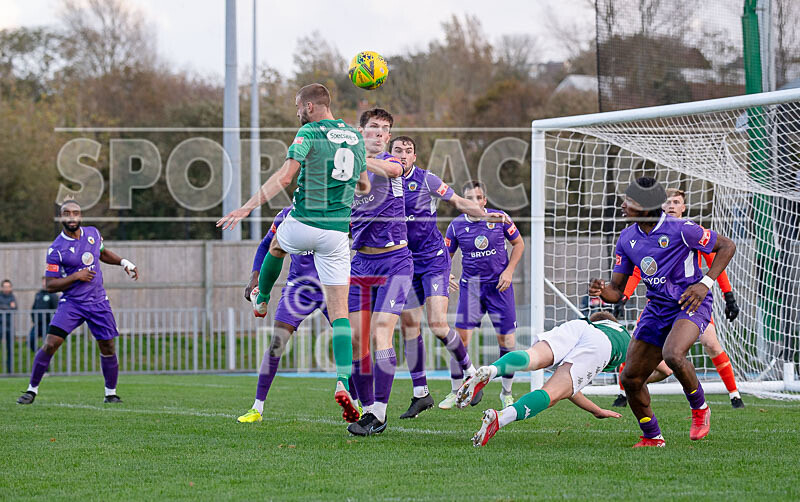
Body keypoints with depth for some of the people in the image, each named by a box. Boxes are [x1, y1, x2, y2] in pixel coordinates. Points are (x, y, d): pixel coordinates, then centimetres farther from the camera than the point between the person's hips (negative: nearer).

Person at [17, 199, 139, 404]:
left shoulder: (93, 233, 3)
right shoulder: (56, 249, -12)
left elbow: (103, 253, 25)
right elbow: (50, 285, -10)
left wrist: (124, 262, 11)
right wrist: (75, 276, -20)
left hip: (98, 302, 4)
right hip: (71, 304, -4)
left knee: (108, 348, 3)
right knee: (50, 344, -14)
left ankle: (111, 393, 20)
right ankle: (32, 389, -1)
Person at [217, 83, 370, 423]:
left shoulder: (309, 134, -7)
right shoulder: (355, 137, 11)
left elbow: (284, 178, -18)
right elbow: (364, 186, 21)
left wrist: (247, 207, -19)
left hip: (303, 225, -3)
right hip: (337, 234, 3)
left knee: (276, 246, 36)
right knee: (339, 312, 1)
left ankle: (260, 299, 59)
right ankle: (343, 382, -16)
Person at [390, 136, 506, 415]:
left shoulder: (426, 180, -7)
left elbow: (458, 202, -2)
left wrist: (486, 215, -15)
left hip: (433, 259, -4)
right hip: (406, 264, 4)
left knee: (437, 324, -16)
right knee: (409, 327, 0)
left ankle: (468, 371, 7)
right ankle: (420, 394, 9)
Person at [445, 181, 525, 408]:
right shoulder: (457, 225, -4)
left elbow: (518, 244, 7)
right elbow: (445, 255, 5)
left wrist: (509, 271, -4)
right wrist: (446, 275, -15)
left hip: (499, 286, 0)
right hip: (471, 287, 0)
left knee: (507, 342, -2)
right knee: (460, 338, -10)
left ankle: (507, 393, 18)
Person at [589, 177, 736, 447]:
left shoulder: (680, 229, -16)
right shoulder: (627, 238, 2)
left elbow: (727, 246, -5)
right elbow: (617, 290, 7)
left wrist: (705, 283, -15)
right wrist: (602, 290, -18)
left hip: (691, 303, -6)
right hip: (657, 308, 6)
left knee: (673, 355, -35)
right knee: (630, 378, -1)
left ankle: (700, 409, -8)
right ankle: (652, 437, 20)